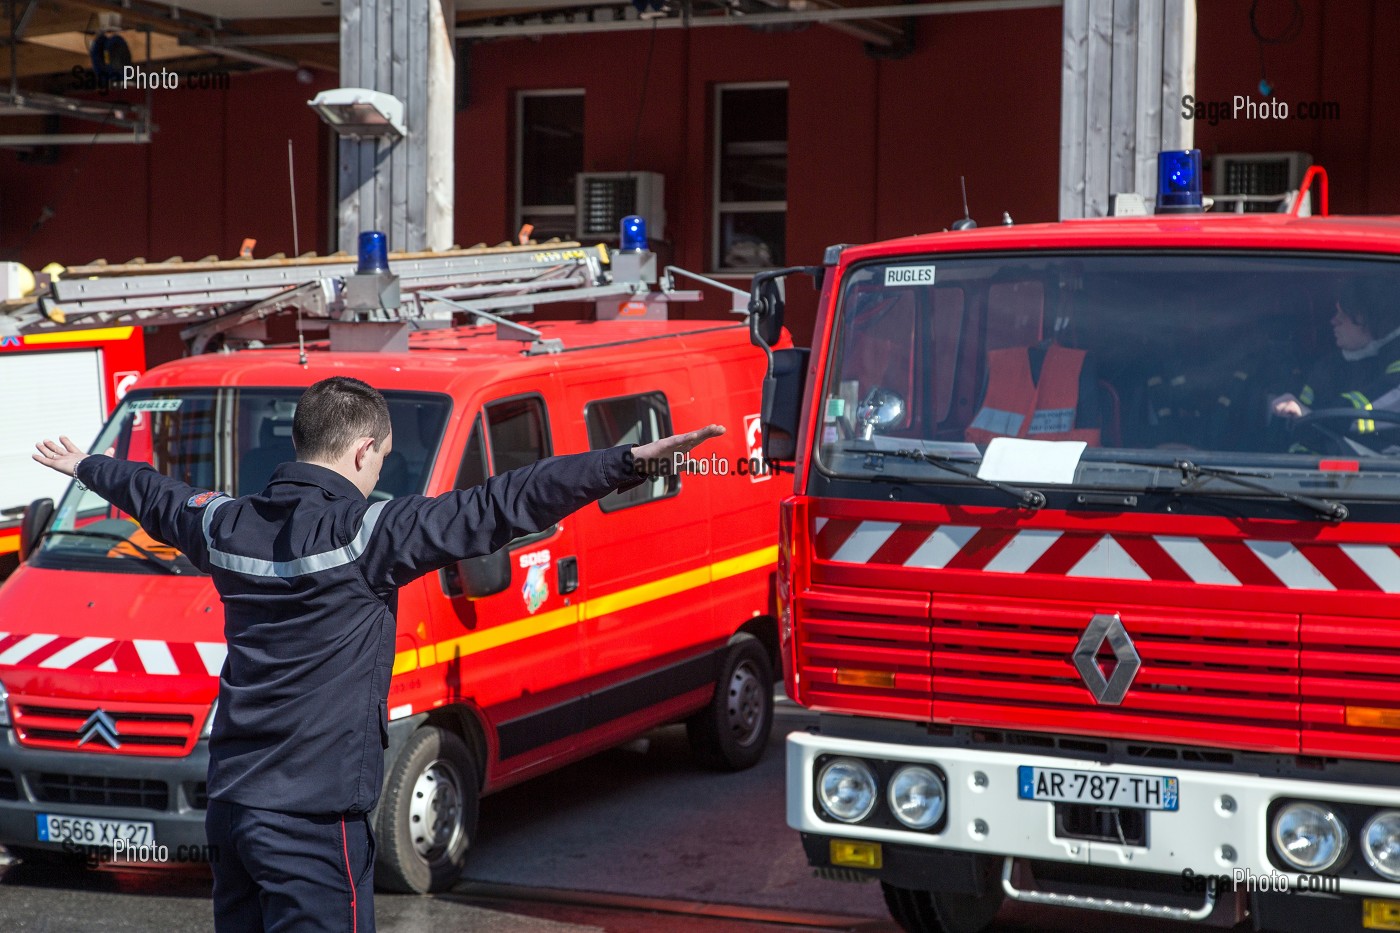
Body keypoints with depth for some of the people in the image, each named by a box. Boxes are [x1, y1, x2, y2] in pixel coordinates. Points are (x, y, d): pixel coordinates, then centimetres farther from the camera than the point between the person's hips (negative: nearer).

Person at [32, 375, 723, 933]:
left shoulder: (228, 526, 7)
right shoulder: (367, 533, -14)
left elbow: (155, 497, 29)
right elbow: (501, 508, -22)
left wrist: (85, 467, 51)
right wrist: (631, 463, -26)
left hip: (229, 806, 7)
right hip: (315, 815, -7)